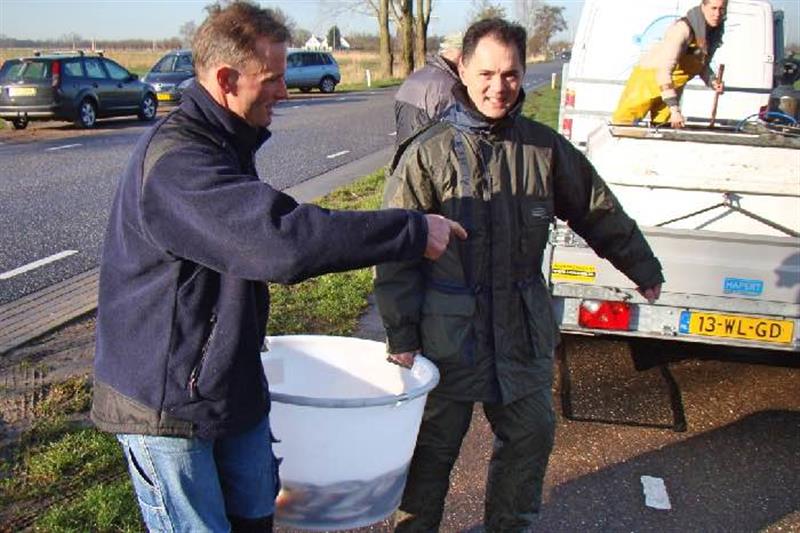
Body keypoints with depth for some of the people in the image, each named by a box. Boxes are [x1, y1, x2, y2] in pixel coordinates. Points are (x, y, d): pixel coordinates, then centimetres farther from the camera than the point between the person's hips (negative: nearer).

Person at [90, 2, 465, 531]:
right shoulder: (175, 160, -27)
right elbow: (280, 239, -39)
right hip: (166, 399, -9)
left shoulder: (225, 143, 9)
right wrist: (411, 231, -33)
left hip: (232, 383, 9)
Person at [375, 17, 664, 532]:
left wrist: (642, 267, 24)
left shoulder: (545, 148, 1)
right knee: (433, 446, 10)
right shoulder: (427, 153, -10)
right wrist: (402, 334, -13)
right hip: (449, 333, -4)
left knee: (531, 436, 16)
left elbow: (599, 211, 15)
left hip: (524, 331, 4)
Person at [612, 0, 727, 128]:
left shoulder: (716, 32, -4)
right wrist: (675, 109, -40)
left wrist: (712, 81, -10)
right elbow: (664, 70, -36)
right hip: (650, 76, -7)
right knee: (623, 123, -3)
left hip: (672, 87, 7)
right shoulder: (683, 29, -29)